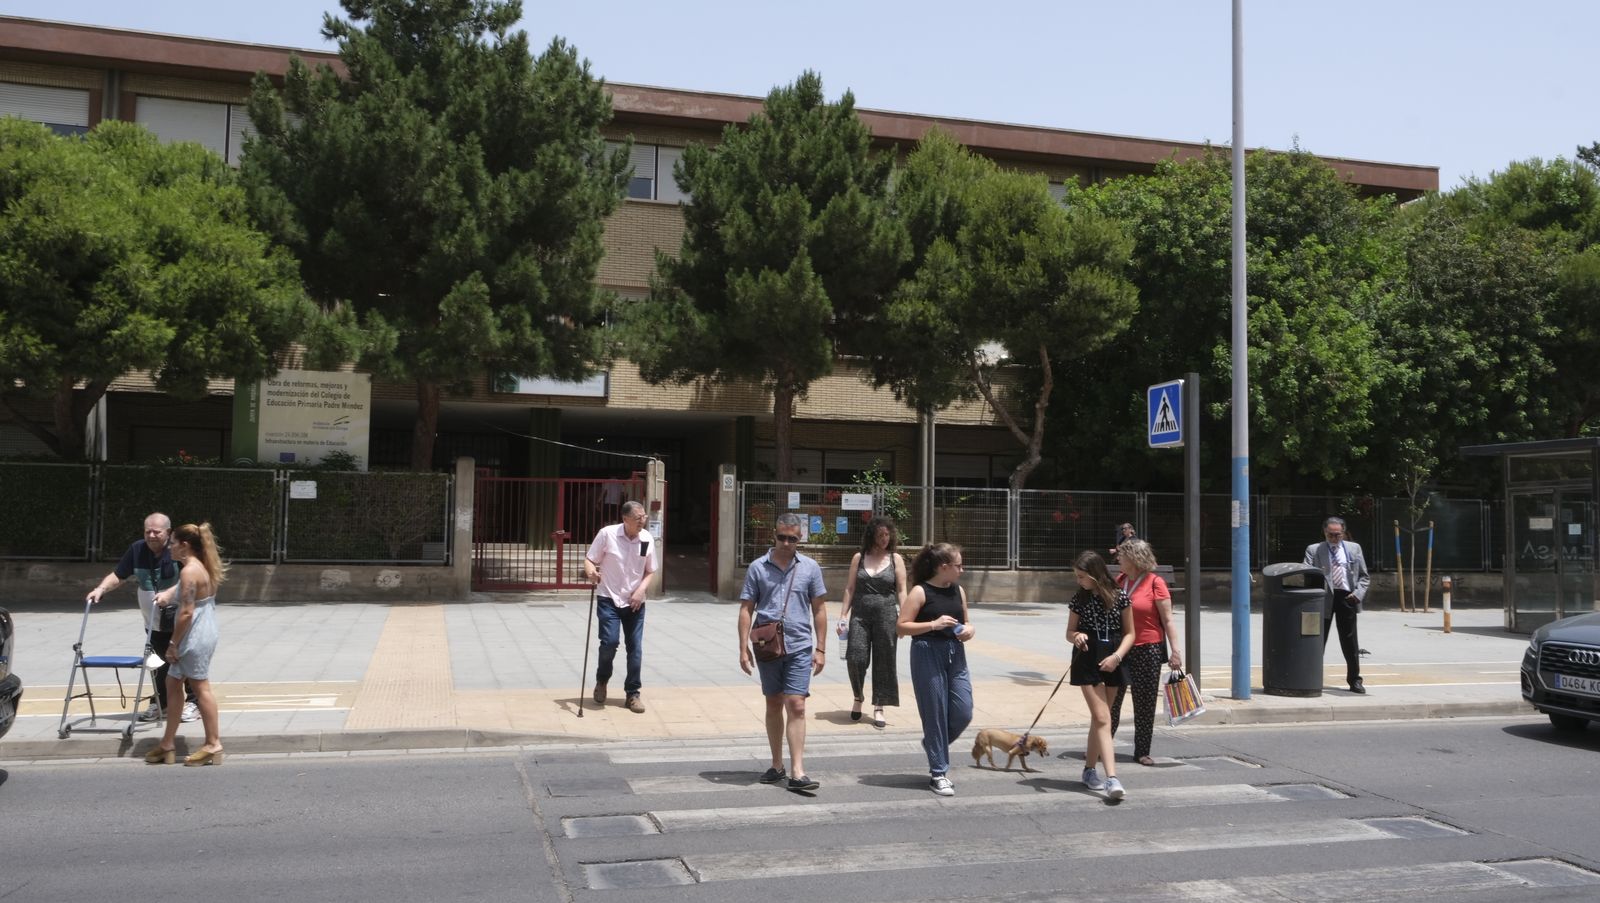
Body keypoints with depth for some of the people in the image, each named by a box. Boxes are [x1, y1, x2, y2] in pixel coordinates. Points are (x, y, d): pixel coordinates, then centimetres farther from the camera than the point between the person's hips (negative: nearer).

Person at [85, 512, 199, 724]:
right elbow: (118, 575, 6)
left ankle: (193, 703, 14)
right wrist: (101, 588, -11)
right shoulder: (137, 549, 1)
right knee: (159, 665, 10)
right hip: (154, 624, 5)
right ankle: (159, 703, 23)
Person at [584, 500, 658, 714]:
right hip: (608, 599, -3)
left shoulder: (647, 538, -2)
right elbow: (589, 560, -4)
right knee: (609, 642, -14)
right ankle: (602, 681, 15)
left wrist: (641, 590, -9)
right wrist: (591, 571, -27)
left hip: (634, 602, 3)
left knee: (636, 648, 1)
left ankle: (632, 693, 15)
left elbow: (649, 572, 8)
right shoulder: (607, 534, -11)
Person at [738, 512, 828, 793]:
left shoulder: (810, 567, 3)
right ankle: (777, 766, 24)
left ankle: (797, 772, -7)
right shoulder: (758, 567, 3)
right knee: (774, 705, 12)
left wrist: (820, 649, 3)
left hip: (799, 647, -1)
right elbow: (746, 609, 4)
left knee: (796, 706, -8)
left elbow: (819, 609, 7)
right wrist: (744, 648, -3)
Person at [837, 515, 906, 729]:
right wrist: (843, 616, 2)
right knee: (856, 658, -7)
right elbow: (850, 588, 8)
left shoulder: (896, 559, 5)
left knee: (883, 661, 2)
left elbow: (901, 591, 2)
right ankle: (858, 698, 19)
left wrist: (903, 619, -7)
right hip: (860, 615, 1)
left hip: (886, 615, 0)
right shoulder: (859, 558, 8)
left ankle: (878, 708, 12)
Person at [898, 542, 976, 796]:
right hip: (928, 654, -6)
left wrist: (969, 629, -1)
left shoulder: (958, 591, 10)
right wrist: (933, 624, -20)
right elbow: (902, 627, -11)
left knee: (963, 713, 3)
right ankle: (938, 773, 12)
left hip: (956, 654, 6)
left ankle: (933, 745, 32)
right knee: (935, 714, 0)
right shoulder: (920, 592, -8)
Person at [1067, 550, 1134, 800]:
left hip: (1112, 662, 1)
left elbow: (1129, 633, 2)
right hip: (1088, 660, -1)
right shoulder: (1079, 598, 0)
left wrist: (1117, 656, -12)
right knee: (1102, 718, -11)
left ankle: (1090, 769, 27)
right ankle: (1111, 778, -18)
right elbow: (1070, 631, 9)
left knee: (1098, 717, 12)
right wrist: (1076, 636, -15)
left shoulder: (1120, 597, -3)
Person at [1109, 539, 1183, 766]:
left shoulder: (1155, 582, -9)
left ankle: (1142, 751, 14)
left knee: (1145, 702, 4)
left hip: (1147, 649, -5)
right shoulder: (1119, 581, 7)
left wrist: (1175, 651, -13)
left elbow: (1167, 620, -9)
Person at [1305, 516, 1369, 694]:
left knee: (1350, 641, 7)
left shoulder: (1354, 549, 10)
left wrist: (1358, 593, -4)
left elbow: (1364, 576, 12)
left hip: (1346, 598, 1)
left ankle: (1354, 680, 17)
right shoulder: (1313, 550, 3)